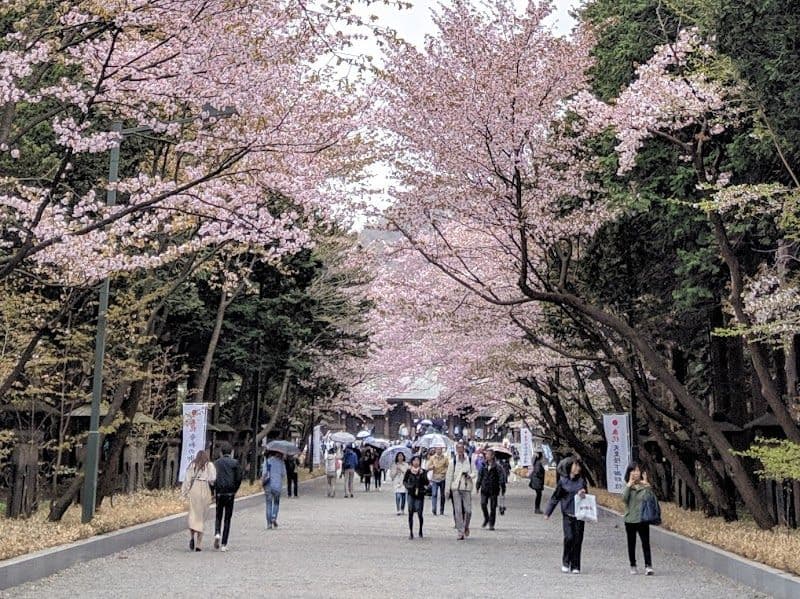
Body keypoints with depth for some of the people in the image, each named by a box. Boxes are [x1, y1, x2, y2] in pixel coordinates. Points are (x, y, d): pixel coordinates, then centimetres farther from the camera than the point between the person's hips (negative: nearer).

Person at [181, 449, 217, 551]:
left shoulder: (192, 465, 9)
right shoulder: (210, 465, 4)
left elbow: (187, 478, 5)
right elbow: (212, 479, -6)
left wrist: (184, 492, 8)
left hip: (194, 490, 1)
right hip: (205, 490, -1)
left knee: (193, 514, 3)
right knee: (201, 517, 6)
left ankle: (192, 537, -23)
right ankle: (198, 544, 5)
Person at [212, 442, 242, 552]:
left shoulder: (216, 462, 4)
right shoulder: (235, 463, -1)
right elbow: (238, 478, -6)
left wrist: (214, 491, 7)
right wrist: (235, 491, 6)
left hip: (219, 493, 1)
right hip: (230, 493, -1)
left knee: (218, 515, 17)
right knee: (227, 518, 4)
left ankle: (217, 533, -10)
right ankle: (224, 544, 2)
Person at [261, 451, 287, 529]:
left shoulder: (267, 461, -2)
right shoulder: (280, 461, 1)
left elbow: (264, 473, -10)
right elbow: (284, 474, 0)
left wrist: (262, 481, 2)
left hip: (268, 485, 0)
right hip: (277, 485, 0)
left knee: (268, 504, 7)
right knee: (276, 503, 17)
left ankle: (269, 523, 2)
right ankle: (274, 517, -5)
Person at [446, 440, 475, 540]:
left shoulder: (470, 461, 4)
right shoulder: (453, 461, 2)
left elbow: (474, 472, 10)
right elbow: (449, 476, 4)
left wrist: (470, 476, -13)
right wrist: (448, 490, 1)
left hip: (467, 488, 1)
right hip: (456, 488, -1)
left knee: (468, 510, -3)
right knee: (458, 510, -5)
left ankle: (466, 526, 25)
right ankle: (460, 532, 0)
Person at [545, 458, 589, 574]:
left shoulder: (582, 481, 7)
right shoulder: (563, 480, 2)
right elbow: (555, 497, 7)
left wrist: (583, 494, -9)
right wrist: (548, 512, 7)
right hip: (567, 514, -2)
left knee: (578, 540, 1)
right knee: (569, 537, -14)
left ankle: (575, 566, 11)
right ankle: (565, 562, 7)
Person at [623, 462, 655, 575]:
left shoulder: (645, 485, 1)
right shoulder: (627, 486, 2)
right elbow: (624, 499, -14)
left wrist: (647, 485, -17)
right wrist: (629, 485, -17)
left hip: (643, 519, -2)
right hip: (630, 519, 2)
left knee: (646, 543, -9)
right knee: (631, 544, 11)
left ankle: (648, 566, -13)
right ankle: (633, 566, 21)